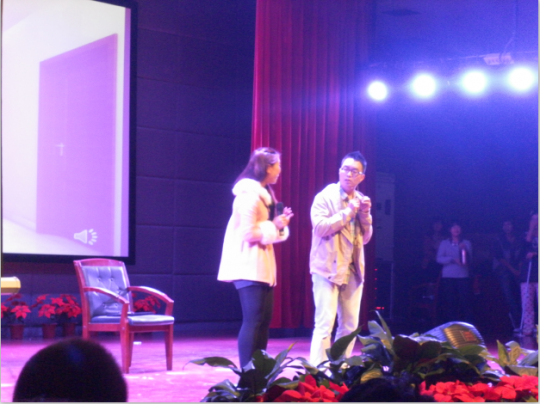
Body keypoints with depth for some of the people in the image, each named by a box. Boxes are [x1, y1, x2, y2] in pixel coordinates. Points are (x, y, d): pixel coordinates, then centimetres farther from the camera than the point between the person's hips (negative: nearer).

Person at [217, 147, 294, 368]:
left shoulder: (263, 194, 17)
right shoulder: (249, 195, -15)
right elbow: (248, 233, -20)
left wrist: (280, 224, 2)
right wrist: (273, 226, -11)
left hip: (261, 265, 10)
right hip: (249, 265, -10)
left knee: (264, 319, 10)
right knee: (253, 319, -12)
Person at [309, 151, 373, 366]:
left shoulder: (361, 200, 13)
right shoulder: (325, 196, -4)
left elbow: (365, 238, 14)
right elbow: (320, 227, -16)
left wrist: (365, 214, -2)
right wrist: (348, 212, -14)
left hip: (353, 270, 6)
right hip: (328, 267, -6)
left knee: (350, 325, 7)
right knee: (325, 323, -11)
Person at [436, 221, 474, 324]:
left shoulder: (466, 243, 13)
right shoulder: (444, 243, 10)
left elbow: (469, 259, 5)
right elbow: (439, 258, 0)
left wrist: (464, 250, -13)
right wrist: (453, 259, -13)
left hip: (463, 276, 0)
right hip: (448, 277, 0)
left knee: (465, 301, -9)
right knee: (450, 302, -4)